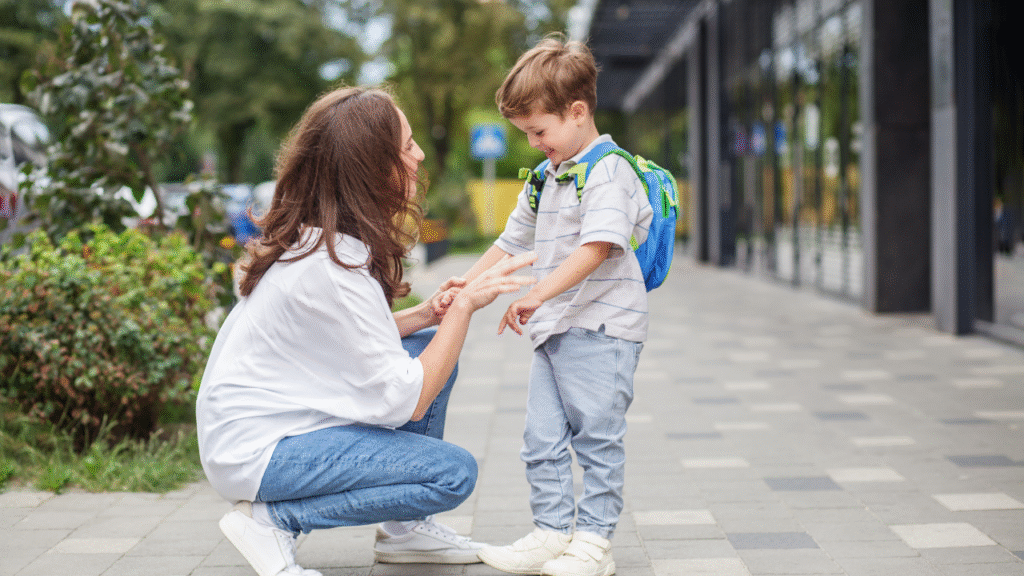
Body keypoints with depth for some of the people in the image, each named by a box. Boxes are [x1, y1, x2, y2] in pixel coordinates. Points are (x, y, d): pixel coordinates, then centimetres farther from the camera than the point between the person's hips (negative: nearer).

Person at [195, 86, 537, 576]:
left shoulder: (311, 235, 3)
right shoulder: (334, 268, -26)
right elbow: (406, 401, -22)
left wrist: (425, 315, -1)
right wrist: (465, 305, -15)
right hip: (254, 452, -10)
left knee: (428, 344, 9)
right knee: (453, 473, -15)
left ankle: (404, 527, 15)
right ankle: (273, 518, -6)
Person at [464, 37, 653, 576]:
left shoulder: (609, 171, -11)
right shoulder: (545, 179, 18)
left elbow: (596, 247, -23)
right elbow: (509, 243, 24)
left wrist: (537, 295, -30)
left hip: (602, 327, -8)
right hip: (554, 329, 9)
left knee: (596, 436, -2)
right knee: (542, 440, 7)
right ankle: (552, 532, 14)